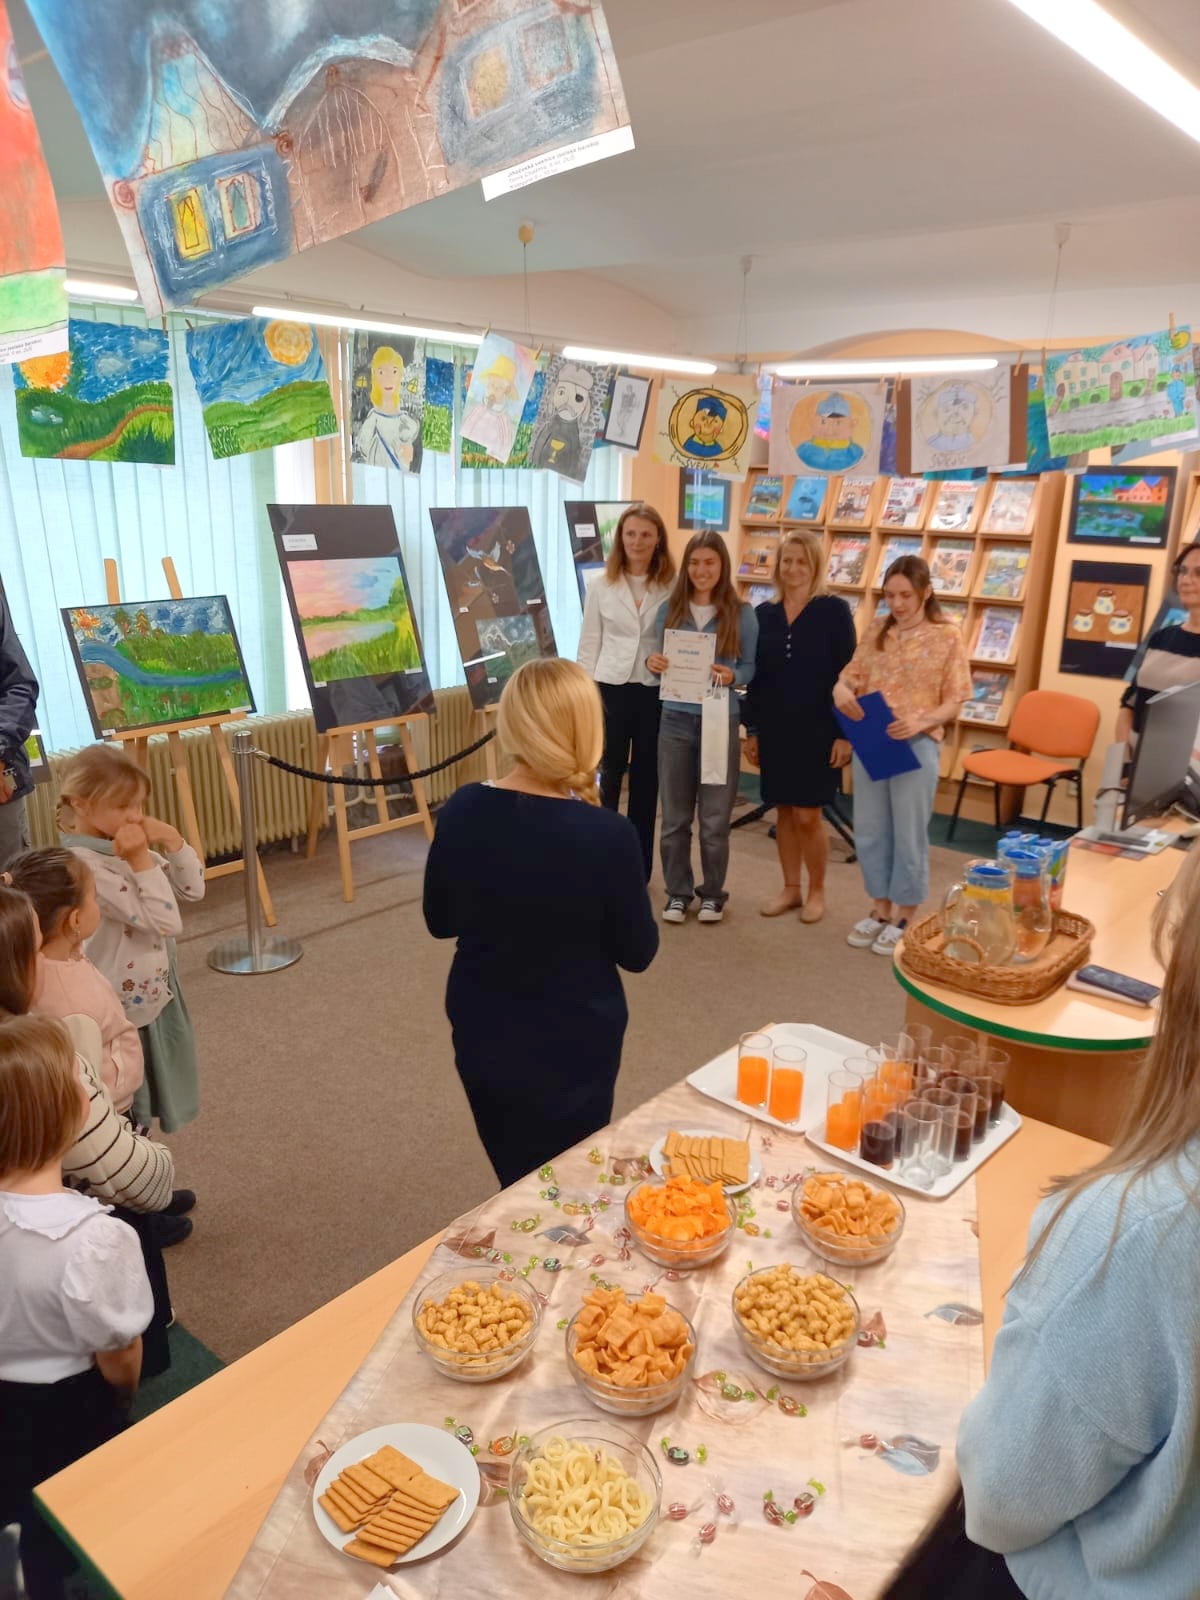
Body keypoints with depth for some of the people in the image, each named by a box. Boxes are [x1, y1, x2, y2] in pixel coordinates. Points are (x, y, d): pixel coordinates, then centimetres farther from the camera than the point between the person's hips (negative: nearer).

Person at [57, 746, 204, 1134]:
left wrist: (174, 841, -10)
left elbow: (194, 889, 4)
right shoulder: (85, 865, -28)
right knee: (124, 1116, 11)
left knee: (152, 1097, 26)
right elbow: (166, 923, -29)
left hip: (154, 994, 9)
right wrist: (142, 860, -30)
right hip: (125, 1010, -9)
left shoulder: (121, 846, -2)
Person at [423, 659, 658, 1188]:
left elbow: (440, 921, 1)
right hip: (573, 1049, -3)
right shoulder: (606, 835, -25)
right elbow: (638, 953, -10)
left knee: (518, 1189, 25)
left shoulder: (463, 811, -14)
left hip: (483, 1039, 4)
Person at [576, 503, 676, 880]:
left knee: (645, 780, 10)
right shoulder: (601, 586, 2)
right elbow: (589, 644, 4)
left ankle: (637, 868, 22)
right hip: (610, 689, 0)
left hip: (655, 692, 0)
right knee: (607, 776, 5)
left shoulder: (673, 587, -1)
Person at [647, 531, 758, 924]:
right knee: (674, 816, 8)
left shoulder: (742, 613, -2)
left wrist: (731, 677, -21)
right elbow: (663, 661, 10)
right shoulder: (669, 609, 5)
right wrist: (653, 663, -12)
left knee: (715, 818, 6)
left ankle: (713, 894, 23)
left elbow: (750, 667, 0)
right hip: (676, 720, 2)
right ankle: (677, 893, 22)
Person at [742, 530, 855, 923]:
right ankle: (790, 888, 24)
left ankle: (816, 891, 18)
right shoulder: (764, 613, 6)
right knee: (783, 812, 10)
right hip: (774, 728, 4)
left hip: (818, 729, -4)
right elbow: (756, 676, 10)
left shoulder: (834, 610, -5)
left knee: (808, 816, -2)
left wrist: (845, 733, -11)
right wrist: (751, 729, 8)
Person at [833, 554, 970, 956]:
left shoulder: (947, 637, -5)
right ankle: (881, 910, 26)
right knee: (869, 830, 11)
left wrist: (921, 721, -23)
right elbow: (852, 674, 10)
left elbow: (956, 700, -5)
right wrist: (840, 689, -14)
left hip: (916, 745, -4)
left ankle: (903, 918, 19)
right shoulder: (877, 632, 8)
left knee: (908, 834, 5)